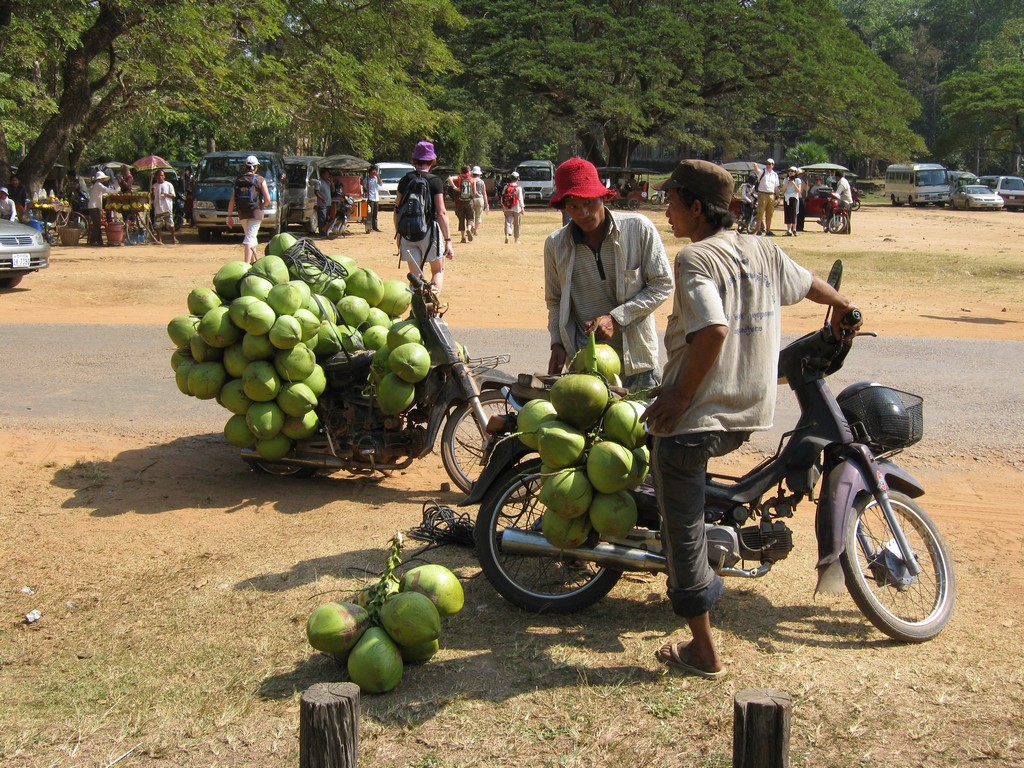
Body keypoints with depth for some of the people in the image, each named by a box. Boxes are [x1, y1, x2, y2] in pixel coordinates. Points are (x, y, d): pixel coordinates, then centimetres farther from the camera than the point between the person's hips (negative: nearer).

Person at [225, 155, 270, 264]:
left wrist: (230, 216, 7)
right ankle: (246, 264, -23)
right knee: (250, 238, -9)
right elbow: (267, 199, -9)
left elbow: (232, 201, 4)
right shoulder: (260, 180, -5)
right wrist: (261, 205, 13)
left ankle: (253, 261, 32)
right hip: (255, 213, -4)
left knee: (250, 236, 22)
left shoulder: (238, 180, 7)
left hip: (242, 214, 4)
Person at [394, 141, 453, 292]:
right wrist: (448, 240, -11)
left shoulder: (405, 180, 6)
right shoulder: (435, 181, -6)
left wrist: (398, 232, 21)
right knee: (438, 271, 11)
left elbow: (397, 209, 9)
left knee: (415, 275, 10)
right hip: (429, 231, -3)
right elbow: (441, 212, -11)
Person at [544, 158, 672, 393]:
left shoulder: (638, 228, -6)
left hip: (635, 360, -1)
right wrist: (557, 343, -2)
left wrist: (616, 318, -13)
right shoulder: (555, 244, 3)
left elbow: (662, 285, -3)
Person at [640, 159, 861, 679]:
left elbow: (713, 330, -29)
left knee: (683, 527, 5)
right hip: (748, 416, 8)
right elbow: (812, 285, 24)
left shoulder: (695, 258, -15)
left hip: (693, 417, -8)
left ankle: (703, 652, 14)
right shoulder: (764, 251, 6)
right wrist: (842, 307, 46)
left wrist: (679, 397, -19)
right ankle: (698, 581, 39)